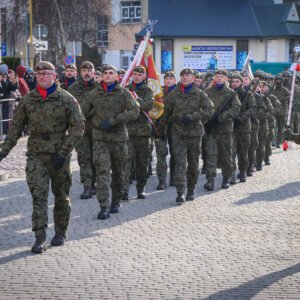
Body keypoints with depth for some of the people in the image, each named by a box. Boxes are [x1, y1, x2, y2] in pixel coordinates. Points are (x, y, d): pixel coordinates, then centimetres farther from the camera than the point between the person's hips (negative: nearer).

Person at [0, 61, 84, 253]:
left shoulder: (67, 99, -3)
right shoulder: (28, 100, 5)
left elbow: (78, 127, -6)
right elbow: (16, 126, 11)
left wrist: (63, 152, -13)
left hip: (59, 155, -1)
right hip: (36, 155, 1)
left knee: (61, 195, 10)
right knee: (38, 195, -9)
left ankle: (61, 232, 27)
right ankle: (40, 239, -9)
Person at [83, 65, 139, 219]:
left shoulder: (123, 93, 1)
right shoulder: (94, 94, 6)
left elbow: (134, 111, -12)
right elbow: (83, 112, 17)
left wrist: (113, 120, -18)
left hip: (119, 137, 0)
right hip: (100, 138, 0)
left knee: (118, 172, 10)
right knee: (102, 171, -13)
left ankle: (116, 202, 29)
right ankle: (104, 207, -16)